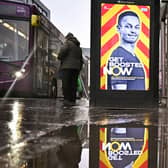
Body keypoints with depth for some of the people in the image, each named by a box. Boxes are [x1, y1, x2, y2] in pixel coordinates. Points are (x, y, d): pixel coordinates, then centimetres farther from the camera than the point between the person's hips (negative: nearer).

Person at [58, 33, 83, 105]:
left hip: (67, 66, -7)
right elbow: (81, 59, 24)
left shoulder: (67, 43, 2)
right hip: (76, 67, 7)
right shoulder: (78, 47, 25)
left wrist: (59, 57, 4)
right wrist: (79, 69, 24)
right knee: (73, 84, 5)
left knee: (66, 84, -8)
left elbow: (63, 50, -15)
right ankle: (73, 100, 2)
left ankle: (67, 99, -15)